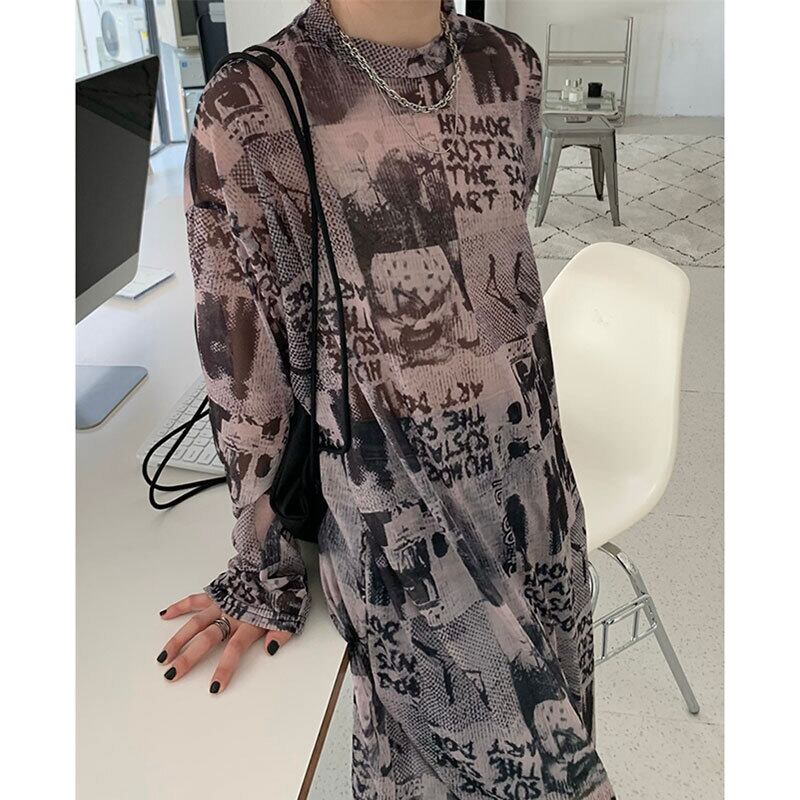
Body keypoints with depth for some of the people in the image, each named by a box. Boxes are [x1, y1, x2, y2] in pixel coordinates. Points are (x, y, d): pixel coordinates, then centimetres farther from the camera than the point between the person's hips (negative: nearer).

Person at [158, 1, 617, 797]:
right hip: (397, 524, -5)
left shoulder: (511, 71, -1)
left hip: (535, 490, 5)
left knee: (552, 732, 22)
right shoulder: (248, 112, -16)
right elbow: (244, 363, -9)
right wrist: (267, 565, -1)